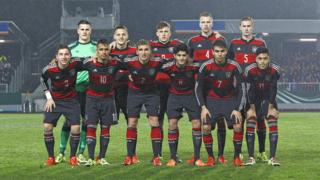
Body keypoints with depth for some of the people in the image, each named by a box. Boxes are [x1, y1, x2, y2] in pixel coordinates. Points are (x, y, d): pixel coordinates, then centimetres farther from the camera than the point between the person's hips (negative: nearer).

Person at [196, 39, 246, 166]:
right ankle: (210, 157, 3)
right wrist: (203, 107, -10)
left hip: (230, 99, 0)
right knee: (206, 127, -14)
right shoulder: (206, 66, -14)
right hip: (212, 99, 0)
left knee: (238, 126, -15)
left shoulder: (234, 66, -16)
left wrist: (238, 109, -12)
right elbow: (198, 87, -4)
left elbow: (241, 88, -8)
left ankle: (237, 157, 1)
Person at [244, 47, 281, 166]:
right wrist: (252, 108, -12)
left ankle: (272, 157, -13)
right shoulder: (250, 70, -20)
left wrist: (271, 107, -10)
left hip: (269, 99, 1)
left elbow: (273, 89, -13)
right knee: (250, 123, -14)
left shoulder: (275, 70, -18)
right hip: (254, 100, 0)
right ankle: (251, 157, -9)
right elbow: (250, 90, -14)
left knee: (273, 123, -14)